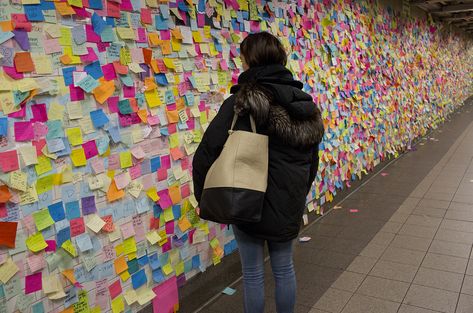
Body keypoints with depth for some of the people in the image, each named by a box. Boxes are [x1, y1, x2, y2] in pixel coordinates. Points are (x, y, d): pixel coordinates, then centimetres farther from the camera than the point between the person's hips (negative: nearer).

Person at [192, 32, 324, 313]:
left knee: (253, 274, 13)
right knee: (284, 269, 22)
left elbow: (207, 153, -19)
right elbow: (312, 158, 11)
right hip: (290, 205, 5)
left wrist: (204, 197, -4)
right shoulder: (304, 103, 2)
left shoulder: (241, 101, -17)